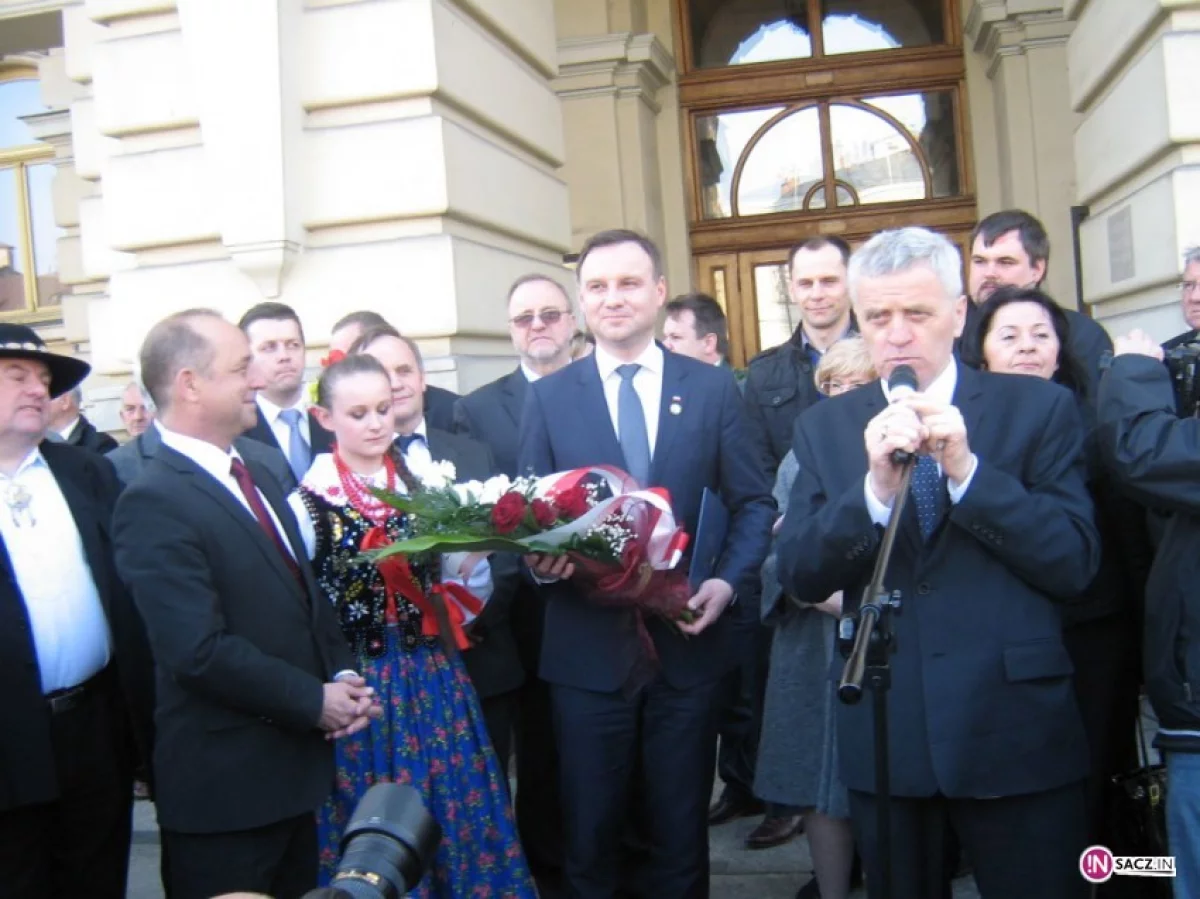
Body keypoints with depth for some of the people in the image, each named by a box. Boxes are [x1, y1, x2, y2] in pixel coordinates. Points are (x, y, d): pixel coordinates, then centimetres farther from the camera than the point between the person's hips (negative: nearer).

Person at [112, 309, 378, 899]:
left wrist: (343, 675, 0)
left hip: (295, 768, 8)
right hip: (223, 787, -8)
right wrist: (315, 701, -16)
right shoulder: (154, 502, -19)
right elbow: (201, 651, -25)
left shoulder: (256, 474, 9)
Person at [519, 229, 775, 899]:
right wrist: (539, 559, -17)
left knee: (682, 831, 14)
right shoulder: (548, 397, 2)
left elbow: (755, 503, 4)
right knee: (590, 835, 13)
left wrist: (729, 581, -11)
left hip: (686, 642, 0)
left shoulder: (714, 388, 2)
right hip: (587, 648, 0)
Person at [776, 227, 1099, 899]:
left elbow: (1075, 565, -8)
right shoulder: (826, 426, 3)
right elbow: (800, 577, -4)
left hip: (1018, 730, -2)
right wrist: (875, 485, -21)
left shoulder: (1039, 408, -2)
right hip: (885, 737, 2)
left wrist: (965, 468, -19)